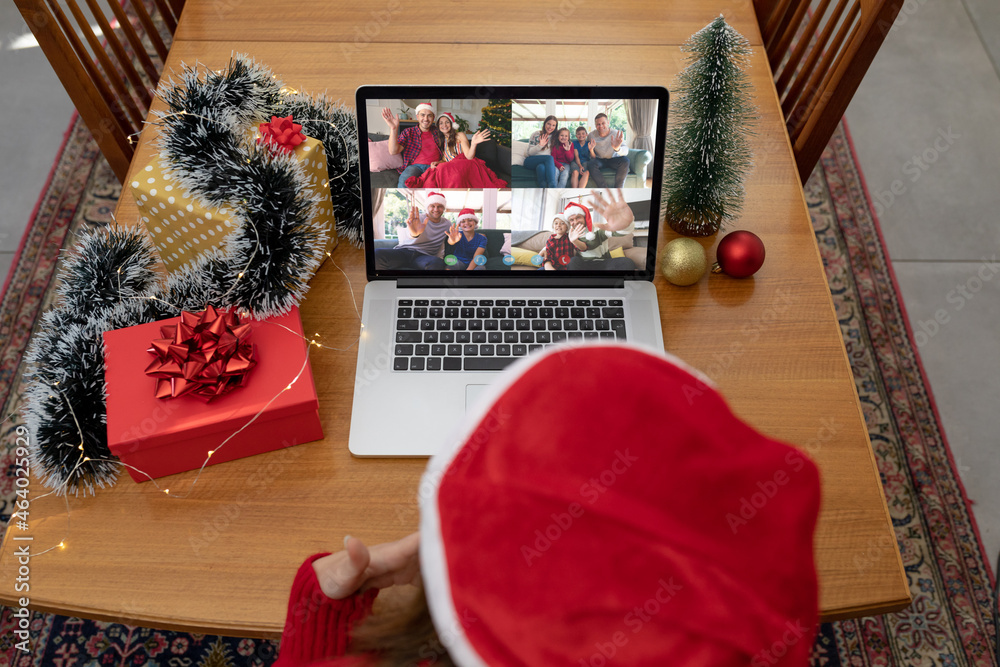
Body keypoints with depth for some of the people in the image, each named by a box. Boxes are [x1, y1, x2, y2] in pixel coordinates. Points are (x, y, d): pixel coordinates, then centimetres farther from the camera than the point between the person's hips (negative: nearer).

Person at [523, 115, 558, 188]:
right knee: (549, 157, -33)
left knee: (541, 167, -38)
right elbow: (529, 152, 0)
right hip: (531, 161, -2)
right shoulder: (536, 134, 5)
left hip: (546, 162, 2)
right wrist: (540, 145, -16)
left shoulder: (555, 138, 14)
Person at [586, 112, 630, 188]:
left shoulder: (616, 134, -17)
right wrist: (591, 150, -34)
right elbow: (593, 157, -9)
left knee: (625, 160, -31)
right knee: (590, 164, -32)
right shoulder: (591, 136, -12)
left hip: (613, 159, -1)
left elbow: (626, 151, -34)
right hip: (599, 160, 1)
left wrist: (617, 148, -58)